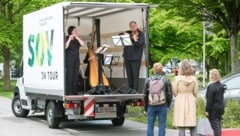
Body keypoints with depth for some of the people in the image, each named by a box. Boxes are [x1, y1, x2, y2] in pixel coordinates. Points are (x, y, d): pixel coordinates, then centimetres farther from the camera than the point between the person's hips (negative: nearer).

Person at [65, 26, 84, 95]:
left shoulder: (77, 39, 15)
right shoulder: (67, 38, -1)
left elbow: (82, 44, -1)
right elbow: (65, 47, -17)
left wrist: (77, 38, -6)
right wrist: (70, 39, -21)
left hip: (76, 59, 6)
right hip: (69, 59, -6)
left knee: (76, 75, 3)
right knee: (69, 75, -9)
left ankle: (74, 91, 8)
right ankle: (68, 91, -9)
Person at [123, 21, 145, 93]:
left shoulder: (140, 34, -2)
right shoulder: (128, 33, 14)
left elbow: (140, 44, -14)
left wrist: (135, 40, -30)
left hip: (136, 57, -5)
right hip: (127, 56, 5)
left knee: (135, 74, -6)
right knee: (129, 73, 9)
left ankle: (135, 89, -3)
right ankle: (131, 88, 17)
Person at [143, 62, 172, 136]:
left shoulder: (148, 80, -1)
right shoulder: (166, 80, -3)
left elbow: (145, 95, 2)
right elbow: (169, 95, -1)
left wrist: (145, 109, 10)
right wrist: (167, 105, 15)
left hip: (151, 106, 1)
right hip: (163, 106, -1)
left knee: (150, 125, 8)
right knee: (162, 126, 4)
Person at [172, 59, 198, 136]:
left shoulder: (177, 78, -8)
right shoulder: (194, 79, 0)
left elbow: (174, 92, -4)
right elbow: (195, 93, 5)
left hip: (180, 102, -3)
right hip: (191, 102, 3)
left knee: (181, 126, 0)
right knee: (192, 126, 9)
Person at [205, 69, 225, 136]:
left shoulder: (211, 87, -18)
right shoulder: (221, 86, 7)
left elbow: (209, 100, -19)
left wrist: (207, 110, -14)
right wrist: (221, 107, 20)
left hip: (213, 110, -8)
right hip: (220, 108, 8)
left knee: (215, 126, -6)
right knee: (218, 125, 17)